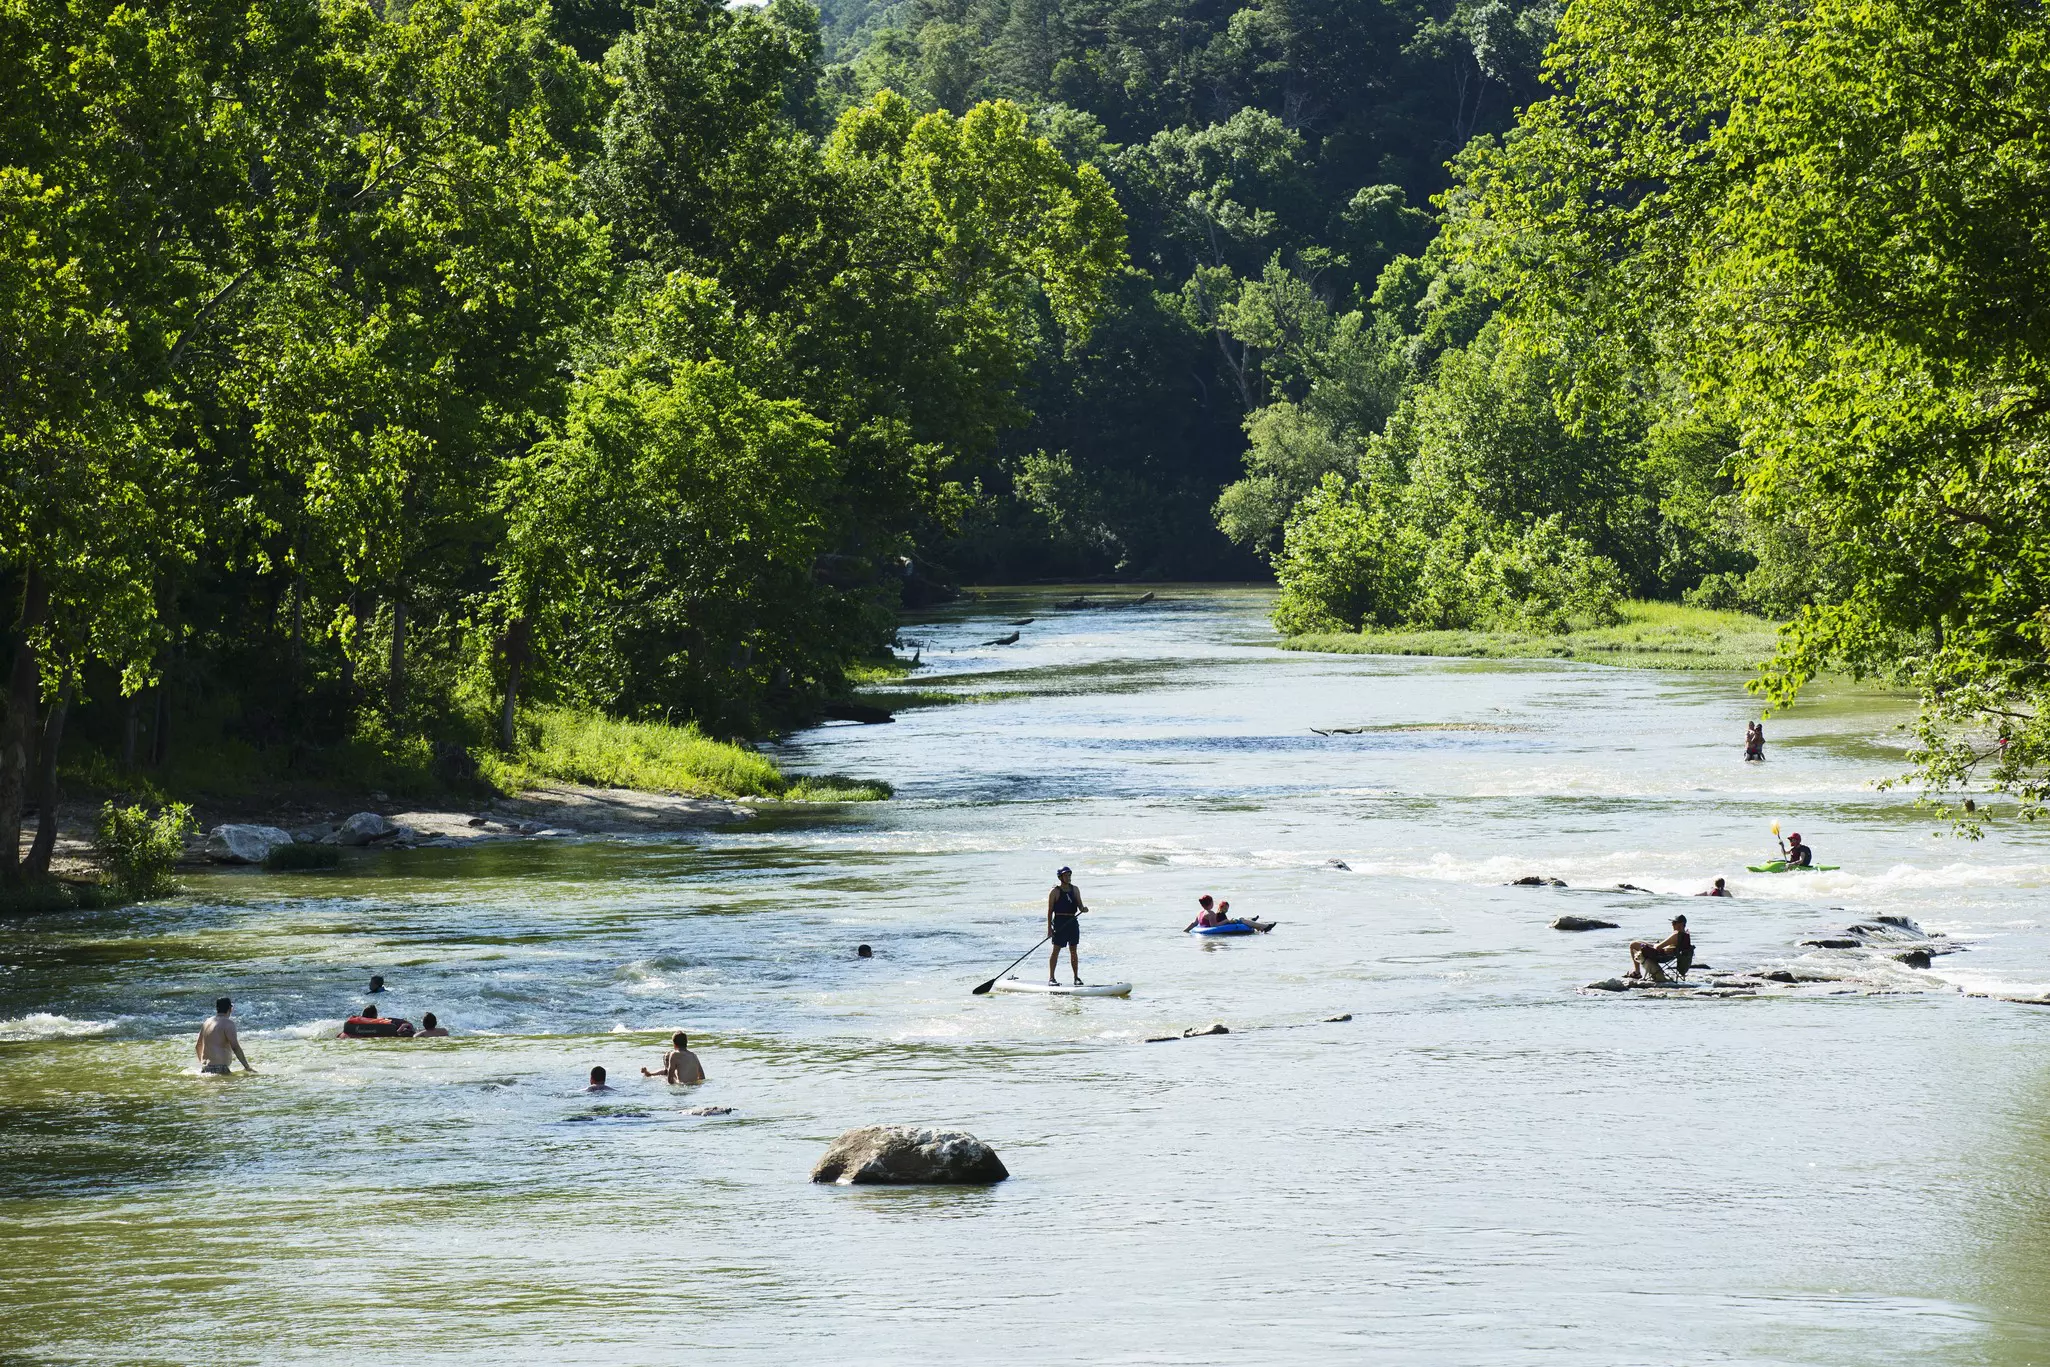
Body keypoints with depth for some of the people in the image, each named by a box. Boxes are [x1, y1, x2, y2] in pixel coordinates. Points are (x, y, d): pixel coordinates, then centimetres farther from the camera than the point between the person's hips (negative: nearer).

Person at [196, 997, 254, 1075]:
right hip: (219, 1068, -8)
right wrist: (247, 1067, -6)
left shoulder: (206, 1022, 19)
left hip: (205, 1068, 8)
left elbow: (197, 1046, 29)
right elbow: (235, 1047, -12)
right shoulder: (228, 1023, -5)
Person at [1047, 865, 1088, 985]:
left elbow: (1080, 906, 10)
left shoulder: (1075, 890, 10)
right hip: (1060, 921, -5)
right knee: (1056, 950, -3)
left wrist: (1083, 908, -15)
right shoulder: (1055, 891, -4)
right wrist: (1049, 928, -9)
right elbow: (1050, 910, -5)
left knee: (1074, 951, 8)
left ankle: (1076, 977, 13)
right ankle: (1051, 977, 1)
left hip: (1073, 921, 5)